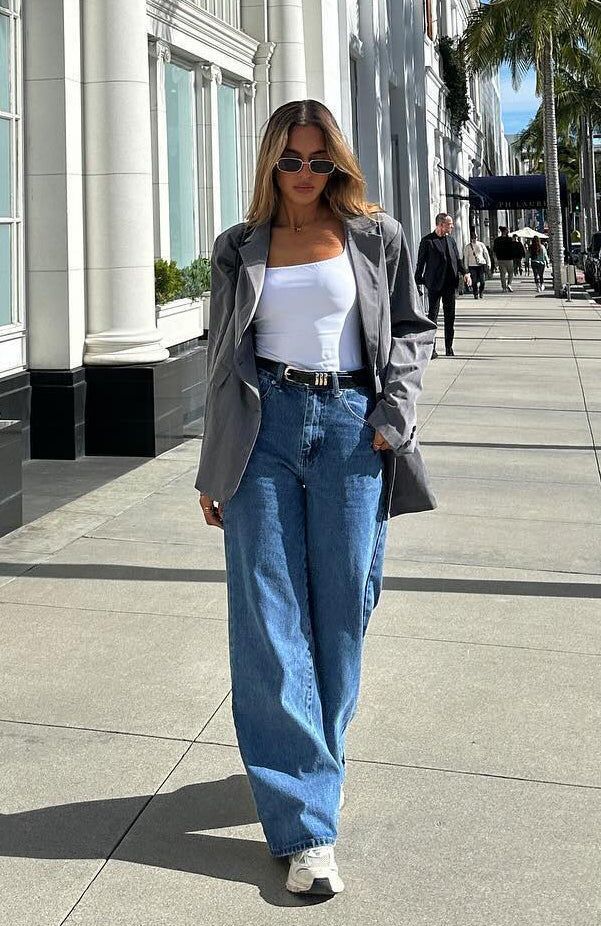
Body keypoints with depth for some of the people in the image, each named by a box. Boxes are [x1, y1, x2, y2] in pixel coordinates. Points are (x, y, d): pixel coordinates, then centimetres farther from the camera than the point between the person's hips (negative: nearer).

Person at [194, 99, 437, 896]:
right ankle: (306, 825, -4)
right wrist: (214, 469, 12)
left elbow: (413, 334, 11)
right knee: (268, 618, -7)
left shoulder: (377, 238, 9)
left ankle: (308, 766, 25)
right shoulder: (239, 249, 12)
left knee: (341, 611, 3)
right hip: (264, 426, 0)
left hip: (350, 427, 0)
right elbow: (223, 359, 14)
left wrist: (393, 416, -5)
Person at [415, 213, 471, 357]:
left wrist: (465, 273, 0)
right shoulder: (427, 241, -4)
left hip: (450, 284, 5)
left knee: (450, 316, 8)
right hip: (434, 284, -5)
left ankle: (449, 348, 16)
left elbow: (458, 259, 17)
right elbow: (420, 262, -3)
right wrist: (418, 282, -6)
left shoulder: (451, 240, 13)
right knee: (432, 315, -3)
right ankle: (431, 348, 0)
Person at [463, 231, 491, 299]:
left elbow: (486, 254, 12)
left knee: (482, 281, -4)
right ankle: (476, 294, 8)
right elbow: (466, 257, 9)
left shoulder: (481, 245, 7)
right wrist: (466, 267, 6)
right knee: (474, 281, -5)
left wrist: (488, 264, 9)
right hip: (472, 265, 0)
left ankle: (481, 293, 18)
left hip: (481, 264, 0)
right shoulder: (468, 247, 6)